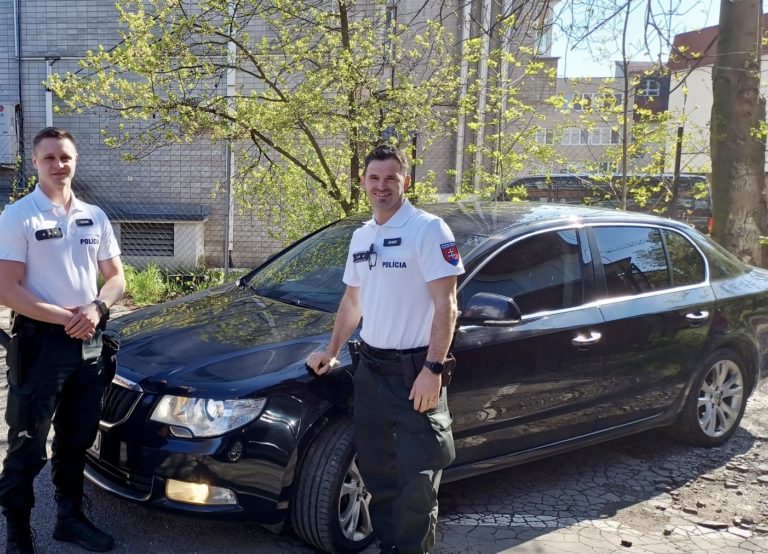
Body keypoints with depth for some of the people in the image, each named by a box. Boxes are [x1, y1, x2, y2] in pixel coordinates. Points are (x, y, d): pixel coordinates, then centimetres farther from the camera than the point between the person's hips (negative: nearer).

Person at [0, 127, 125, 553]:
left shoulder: (95, 217, 8)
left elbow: (116, 277, 12)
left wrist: (96, 308, -8)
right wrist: (65, 317, -18)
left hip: (89, 342, 6)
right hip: (41, 342, -5)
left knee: (77, 439, 17)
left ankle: (69, 517, 32)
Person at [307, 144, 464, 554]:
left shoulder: (428, 229, -11)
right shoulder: (361, 237, 11)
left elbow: (445, 306, -16)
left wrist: (433, 369, -22)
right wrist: (332, 351, 19)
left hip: (415, 373, -7)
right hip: (369, 370, 7)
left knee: (416, 480, -1)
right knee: (376, 470, 16)